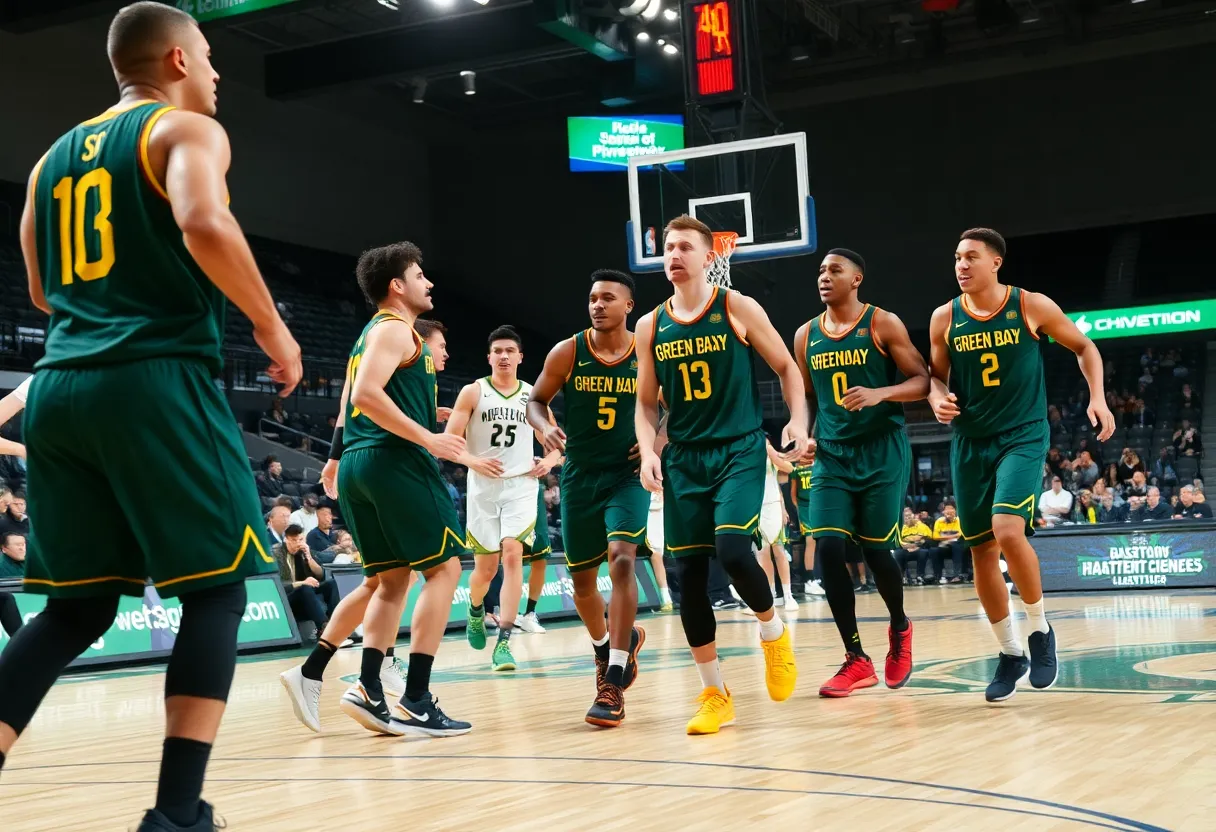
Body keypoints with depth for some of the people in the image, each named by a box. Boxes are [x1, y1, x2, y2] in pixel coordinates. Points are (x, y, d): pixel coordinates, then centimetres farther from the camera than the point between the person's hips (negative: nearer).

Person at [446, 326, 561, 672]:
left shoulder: (533, 396, 7)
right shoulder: (473, 392, -1)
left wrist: (549, 460, -2)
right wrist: (472, 461, -22)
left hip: (521, 487, 1)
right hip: (484, 489, 0)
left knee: (512, 554, -18)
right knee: (485, 567, 6)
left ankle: (504, 642, -19)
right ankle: (475, 611, 41)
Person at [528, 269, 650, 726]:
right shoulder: (567, 353, -6)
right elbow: (536, 400, 5)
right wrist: (545, 429, -16)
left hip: (628, 475, -2)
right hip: (580, 477, 2)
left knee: (622, 560, -23)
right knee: (582, 579, 10)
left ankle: (613, 685, -19)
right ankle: (606, 646, 43)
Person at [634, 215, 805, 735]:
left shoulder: (737, 309, -2)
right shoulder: (651, 328, 6)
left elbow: (787, 367, 6)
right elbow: (647, 403, 14)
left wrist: (798, 420, -8)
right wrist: (647, 451, -2)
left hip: (739, 451, -3)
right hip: (684, 458, 4)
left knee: (732, 550, -23)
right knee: (689, 575, 0)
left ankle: (773, 631, 10)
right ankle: (714, 695, 12)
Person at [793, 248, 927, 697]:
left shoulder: (883, 324, -4)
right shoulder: (806, 335, 9)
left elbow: (922, 381, -7)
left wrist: (880, 393, -24)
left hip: (882, 452, -4)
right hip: (832, 456, 4)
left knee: (876, 550, -2)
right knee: (827, 549, -11)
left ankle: (899, 628, 29)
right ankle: (856, 660, -2)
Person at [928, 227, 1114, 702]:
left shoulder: (1031, 307, -6)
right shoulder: (944, 318, 0)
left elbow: (1083, 347, 7)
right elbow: (936, 376, 12)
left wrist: (1097, 397, -5)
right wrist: (938, 400, -10)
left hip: (1023, 436, -4)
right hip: (970, 443, 4)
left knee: (1007, 530, -24)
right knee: (982, 550, 5)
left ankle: (1040, 629, 0)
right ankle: (1010, 654, 22)